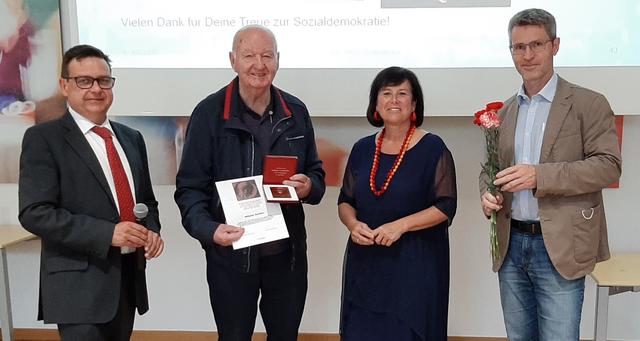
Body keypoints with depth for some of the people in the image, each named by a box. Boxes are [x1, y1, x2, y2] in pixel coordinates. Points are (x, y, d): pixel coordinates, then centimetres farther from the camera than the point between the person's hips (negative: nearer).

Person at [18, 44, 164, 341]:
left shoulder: (131, 138, 12)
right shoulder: (42, 138, -7)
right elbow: (35, 213, -15)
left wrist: (151, 231, -4)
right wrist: (107, 233, -23)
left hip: (129, 277, 6)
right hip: (79, 285, -6)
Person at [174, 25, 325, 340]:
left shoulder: (296, 112, 3)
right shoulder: (209, 113, -9)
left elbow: (316, 173, 10)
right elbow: (190, 186, -9)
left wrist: (309, 187, -13)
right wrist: (208, 229, -26)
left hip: (288, 252, 3)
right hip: (230, 254, -3)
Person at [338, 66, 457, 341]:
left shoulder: (432, 148, -5)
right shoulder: (362, 148, 7)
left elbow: (446, 206, -9)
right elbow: (345, 200, 13)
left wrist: (401, 225, -19)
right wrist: (353, 224, -8)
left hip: (416, 263, -3)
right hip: (365, 262, 4)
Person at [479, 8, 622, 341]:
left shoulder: (588, 104, -4)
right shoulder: (505, 111, 11)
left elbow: (608, 165, -12)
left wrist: (539, 175, -23)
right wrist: (487, 194, -6)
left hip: (559, 247, -5)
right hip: (511, 244, 5)